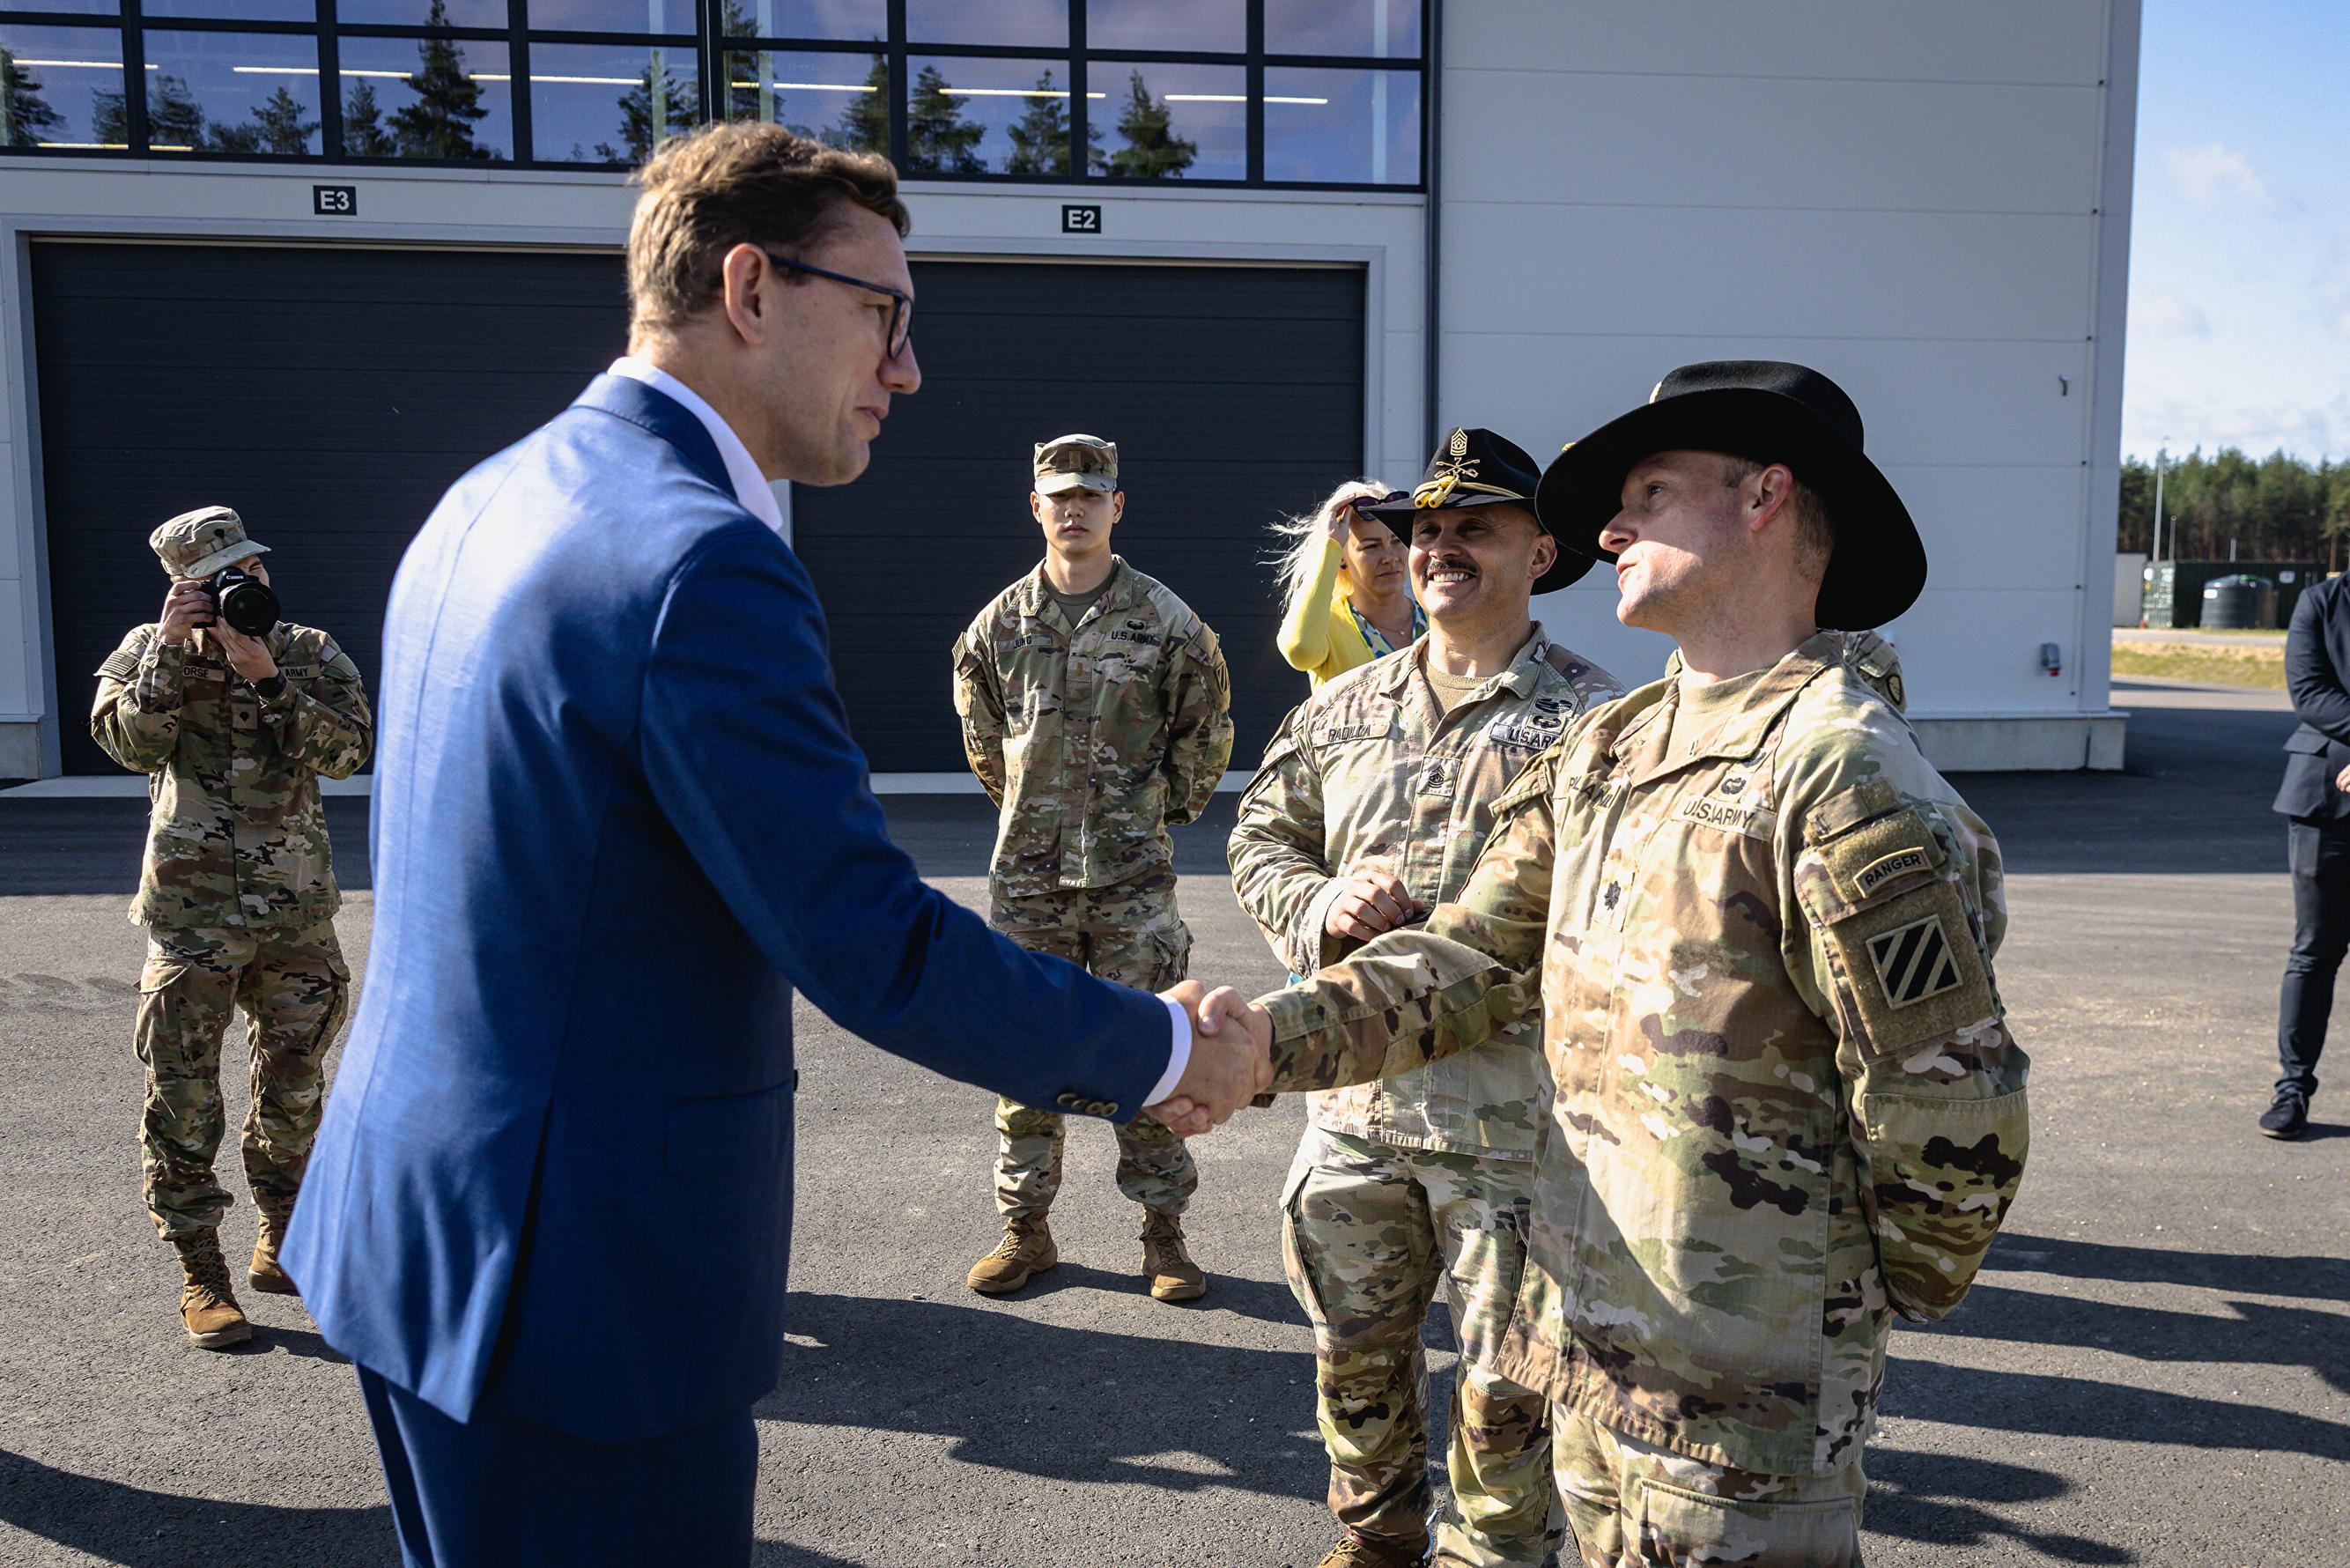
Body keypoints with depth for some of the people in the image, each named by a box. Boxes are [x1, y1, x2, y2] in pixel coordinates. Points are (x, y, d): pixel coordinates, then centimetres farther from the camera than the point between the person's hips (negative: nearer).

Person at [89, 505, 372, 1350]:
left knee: (295, 1089, 11)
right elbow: (131, 742, -13)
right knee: (184, 1097, -1)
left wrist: (268, 680, -19)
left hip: (297, 909, 2)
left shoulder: (310, 653, 4)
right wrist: (171, 647, -17)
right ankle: (200, 1273, 12)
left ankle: (281, 1244, 31)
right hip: (193, 915, -2)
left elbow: (347, 750, -10)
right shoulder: (147, 653, 3)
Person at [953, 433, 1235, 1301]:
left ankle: (1164, 1230, 15)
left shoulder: (1167, 621, -1)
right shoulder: (1000, 622, 5)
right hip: (1026, 871, 2)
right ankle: (1026, 1228, 20)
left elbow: (1206, 734, 11)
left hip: (1132, 871, -2)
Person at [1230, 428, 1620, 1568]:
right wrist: (1322, 903, -8)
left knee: (1506, 1374, 8)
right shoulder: (1342, 707, 10)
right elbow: (1261, 836, 14)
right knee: (1355, 1345, 20)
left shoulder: (1593, 719, -7)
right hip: (1355, 1093, 5)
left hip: (1511, 1102, -5)